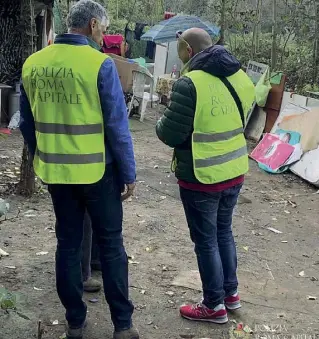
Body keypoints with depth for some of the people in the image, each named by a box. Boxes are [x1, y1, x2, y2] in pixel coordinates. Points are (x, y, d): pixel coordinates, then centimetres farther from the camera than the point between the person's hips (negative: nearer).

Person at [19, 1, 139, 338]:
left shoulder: (32, 64, 2)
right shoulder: (100, 64, -14)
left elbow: (27, 123, 10)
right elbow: (117, 125, -13)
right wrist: (128, 173, -4)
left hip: (55, 171, 5)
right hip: (96, 171, -4)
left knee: (67, 243, 14)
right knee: (111, 245, 8)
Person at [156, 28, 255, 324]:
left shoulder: (189, 83, -20)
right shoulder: (240, 77, 2)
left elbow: (171, 135, -16)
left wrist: (161, 124, 4)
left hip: (201, 177, -7)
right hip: (235, 171, 7)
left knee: (206, 240, 8)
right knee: (224, 232, 23)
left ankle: (214, 306, 20)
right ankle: (230, 292, 35)